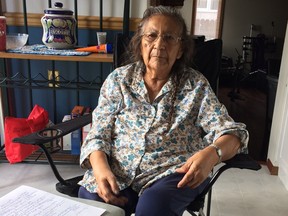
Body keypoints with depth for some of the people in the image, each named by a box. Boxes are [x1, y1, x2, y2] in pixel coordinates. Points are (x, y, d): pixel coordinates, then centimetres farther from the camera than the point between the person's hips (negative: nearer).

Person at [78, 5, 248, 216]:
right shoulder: (118, 79, 5)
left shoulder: (196, 84, 1)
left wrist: (211, 153, -27)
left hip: (173, 172, -1)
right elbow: (99, 135, 3)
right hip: (117, 171, 2)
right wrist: (101, 170, -18)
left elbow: (232, 131, -4)